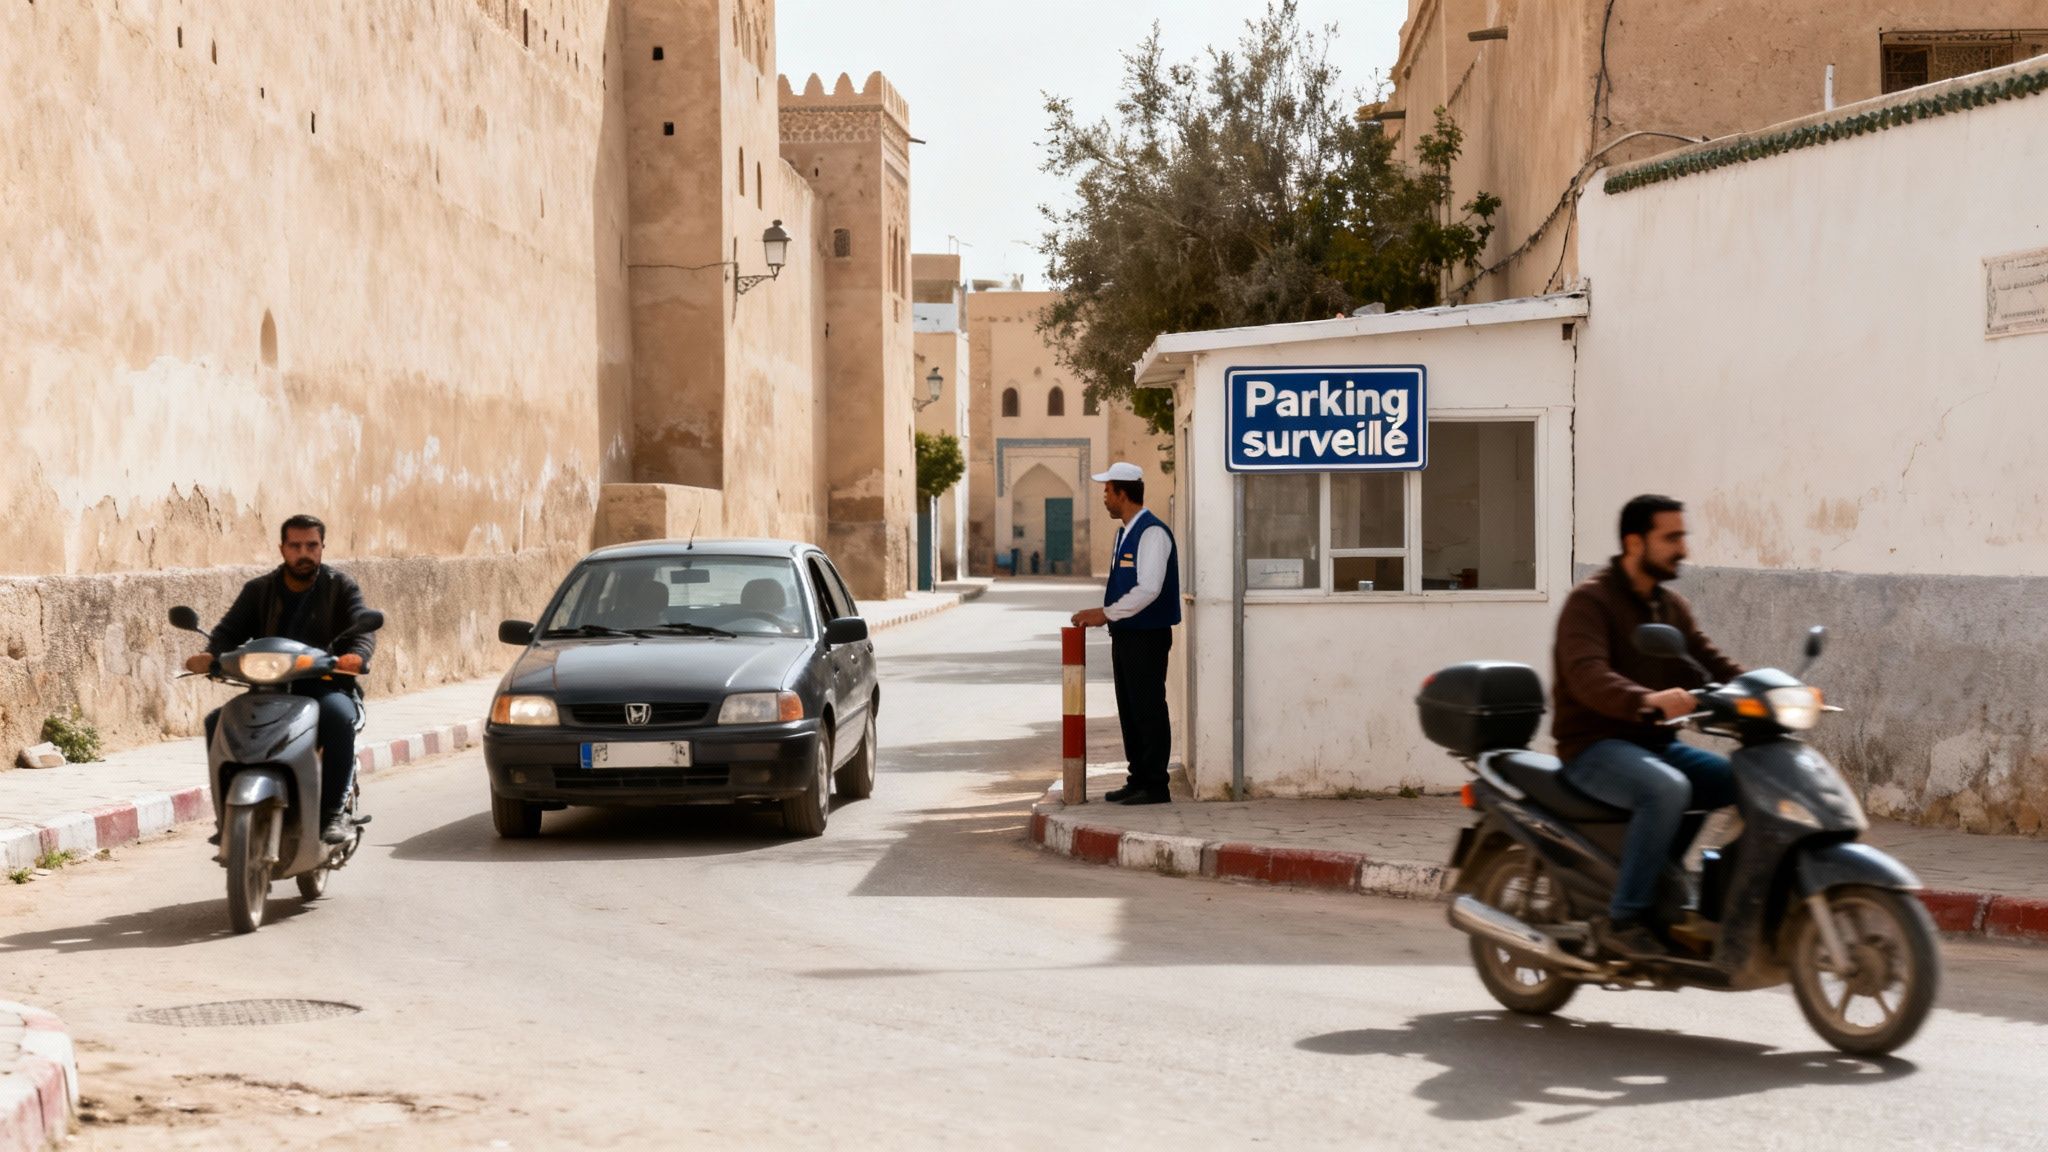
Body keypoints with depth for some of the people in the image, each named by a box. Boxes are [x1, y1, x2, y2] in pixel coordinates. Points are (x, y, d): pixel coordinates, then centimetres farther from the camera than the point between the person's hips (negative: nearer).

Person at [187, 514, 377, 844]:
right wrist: (210, 654, -19)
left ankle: (333, 811, -26)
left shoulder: (341, 587, 7)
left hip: (326, 687, -3)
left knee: (338, 715, -37)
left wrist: (355, 655, -31)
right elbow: (231, 630, 5)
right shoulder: (259, 590, 15)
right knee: (217, 721, -20)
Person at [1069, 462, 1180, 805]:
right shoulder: (1126, 533, 15)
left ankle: (1155, 786, 1)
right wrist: (1104, 615, 6)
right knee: (1129, 711, 14)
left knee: (1149, 711, -4)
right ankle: (1138, 779, 22)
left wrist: (1106, 613, -19)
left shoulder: (1152, 533, -16)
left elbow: (1148, 590, -24)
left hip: (1147, 636, -10)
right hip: (1125, 635, 10)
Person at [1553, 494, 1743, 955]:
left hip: (1656, 744, 8)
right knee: (1668, 789, -35)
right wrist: (1646, 700, -46)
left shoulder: (1673, 607, 16)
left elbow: (1712, 666, 9)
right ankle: (1627, 916, -27)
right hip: (1596, 746, -8)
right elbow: (1587, 676, -27)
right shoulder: (1590, 601, -10)